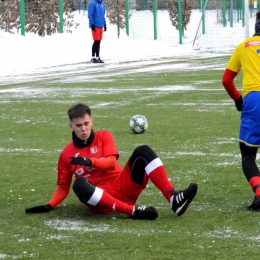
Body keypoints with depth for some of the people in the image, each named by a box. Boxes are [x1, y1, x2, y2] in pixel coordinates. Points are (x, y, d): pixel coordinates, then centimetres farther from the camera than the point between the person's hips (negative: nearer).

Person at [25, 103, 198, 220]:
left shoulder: (104, 137, 9)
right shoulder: (67, 154, 8)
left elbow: (111, 162, -8)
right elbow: (63, 187, 12)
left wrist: (90, 162, -27)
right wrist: (50, 206, -4)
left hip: (124, 187, 2)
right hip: (100, 201, -2)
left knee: (143, 151, -18)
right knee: (79, 185, -36)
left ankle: (173, 199, -34)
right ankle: (133, 211, -43)